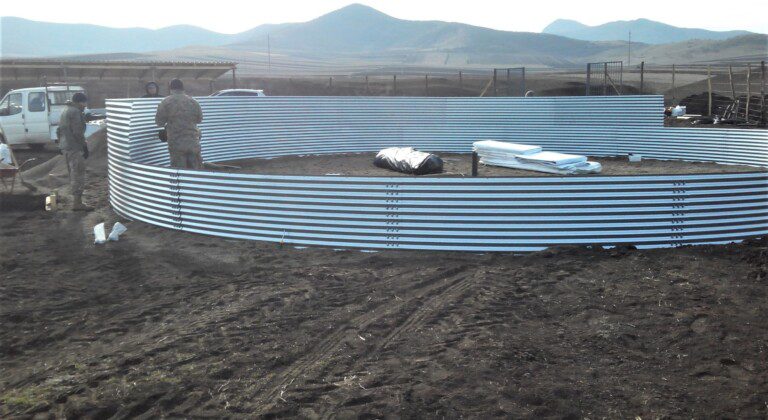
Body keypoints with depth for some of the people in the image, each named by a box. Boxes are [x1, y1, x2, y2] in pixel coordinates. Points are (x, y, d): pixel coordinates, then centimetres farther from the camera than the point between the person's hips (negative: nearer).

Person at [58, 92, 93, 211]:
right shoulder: (75, 112, -14)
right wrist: (85, 146, -16)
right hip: (74, 148, -10)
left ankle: (76, 201, 21)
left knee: (73, 174, 16)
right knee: (78, 174, -7)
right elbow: (78, 132, -20)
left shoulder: (65, 111, 18)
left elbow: (59, 130, 24)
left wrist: (61, 144, 28)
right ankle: (77, 203, -7)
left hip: (65, 147, 10)